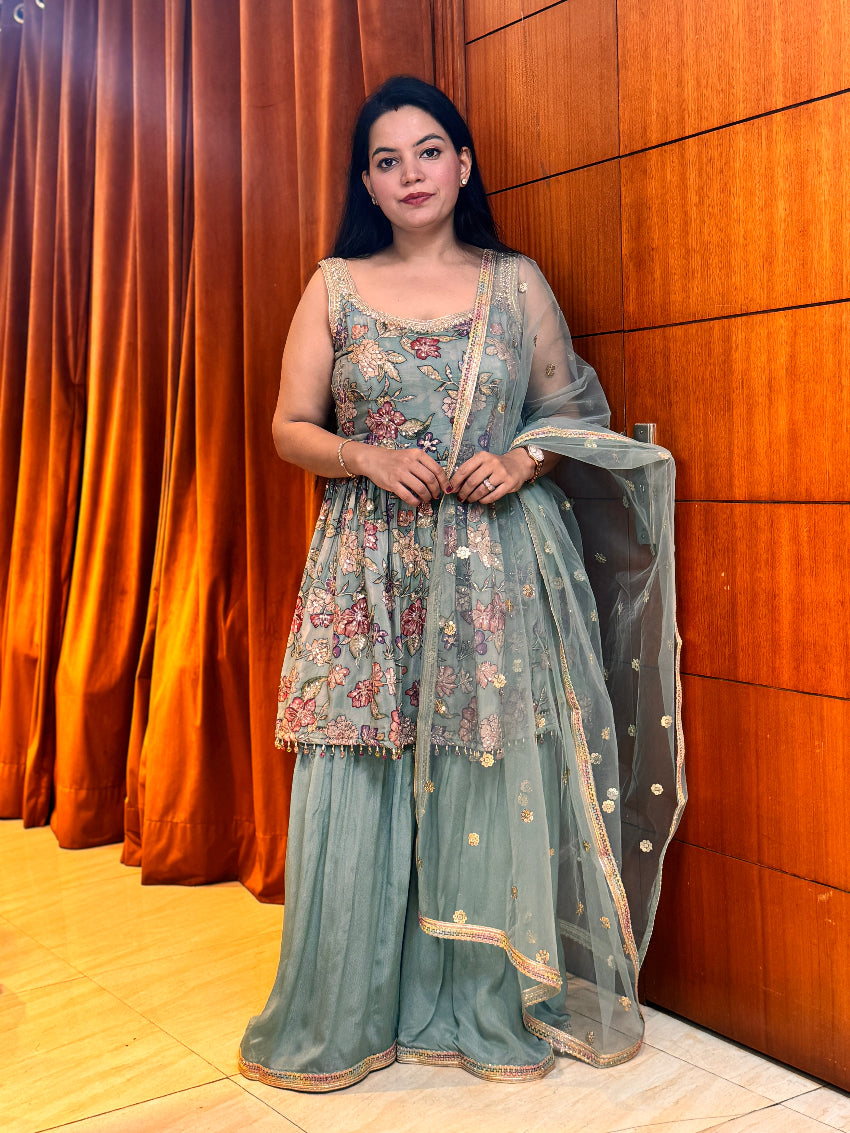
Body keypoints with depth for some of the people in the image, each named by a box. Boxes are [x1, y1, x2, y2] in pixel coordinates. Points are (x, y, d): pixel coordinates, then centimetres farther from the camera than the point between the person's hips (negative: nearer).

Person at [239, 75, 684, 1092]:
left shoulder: (517, 283, 8)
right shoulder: (334, 287, 7)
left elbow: (574, 406, 12)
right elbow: (291, 427, 7)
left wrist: (522, 459, -8)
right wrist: (368, 457, -11)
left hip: (500, 566, 0)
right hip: (370, 573, 0)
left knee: (496, 782, 3)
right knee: (360, 792, 1)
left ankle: (491, 1006, 21)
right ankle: (350, 1015, 19)